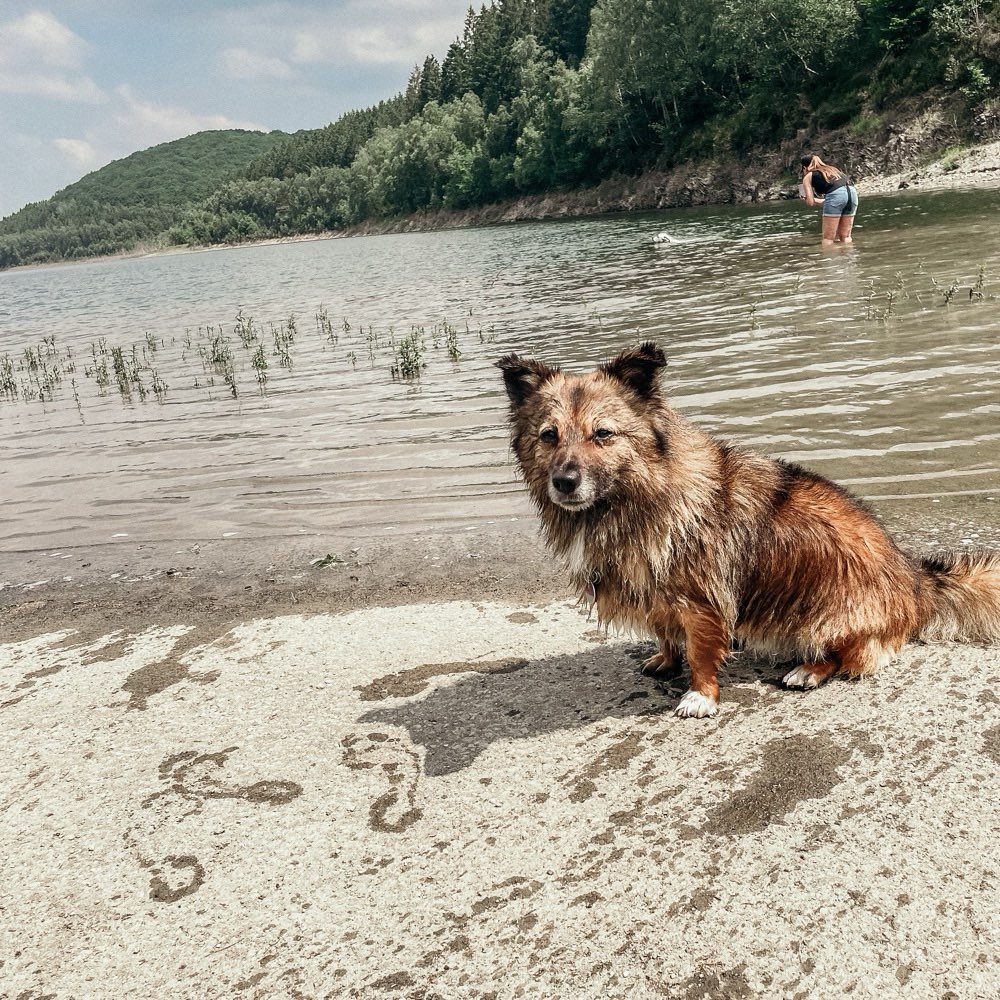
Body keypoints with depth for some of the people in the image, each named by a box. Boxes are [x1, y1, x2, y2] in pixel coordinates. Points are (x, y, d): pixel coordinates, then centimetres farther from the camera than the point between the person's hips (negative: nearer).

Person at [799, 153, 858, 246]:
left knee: (828, 238, 2)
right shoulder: (831, 168, 35)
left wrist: (806, 198, 32)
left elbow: (810, 202, 10)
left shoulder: (808, 176, 18)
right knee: (845, 236, 13)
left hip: (836, 194, -6)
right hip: (852, 191, 6)